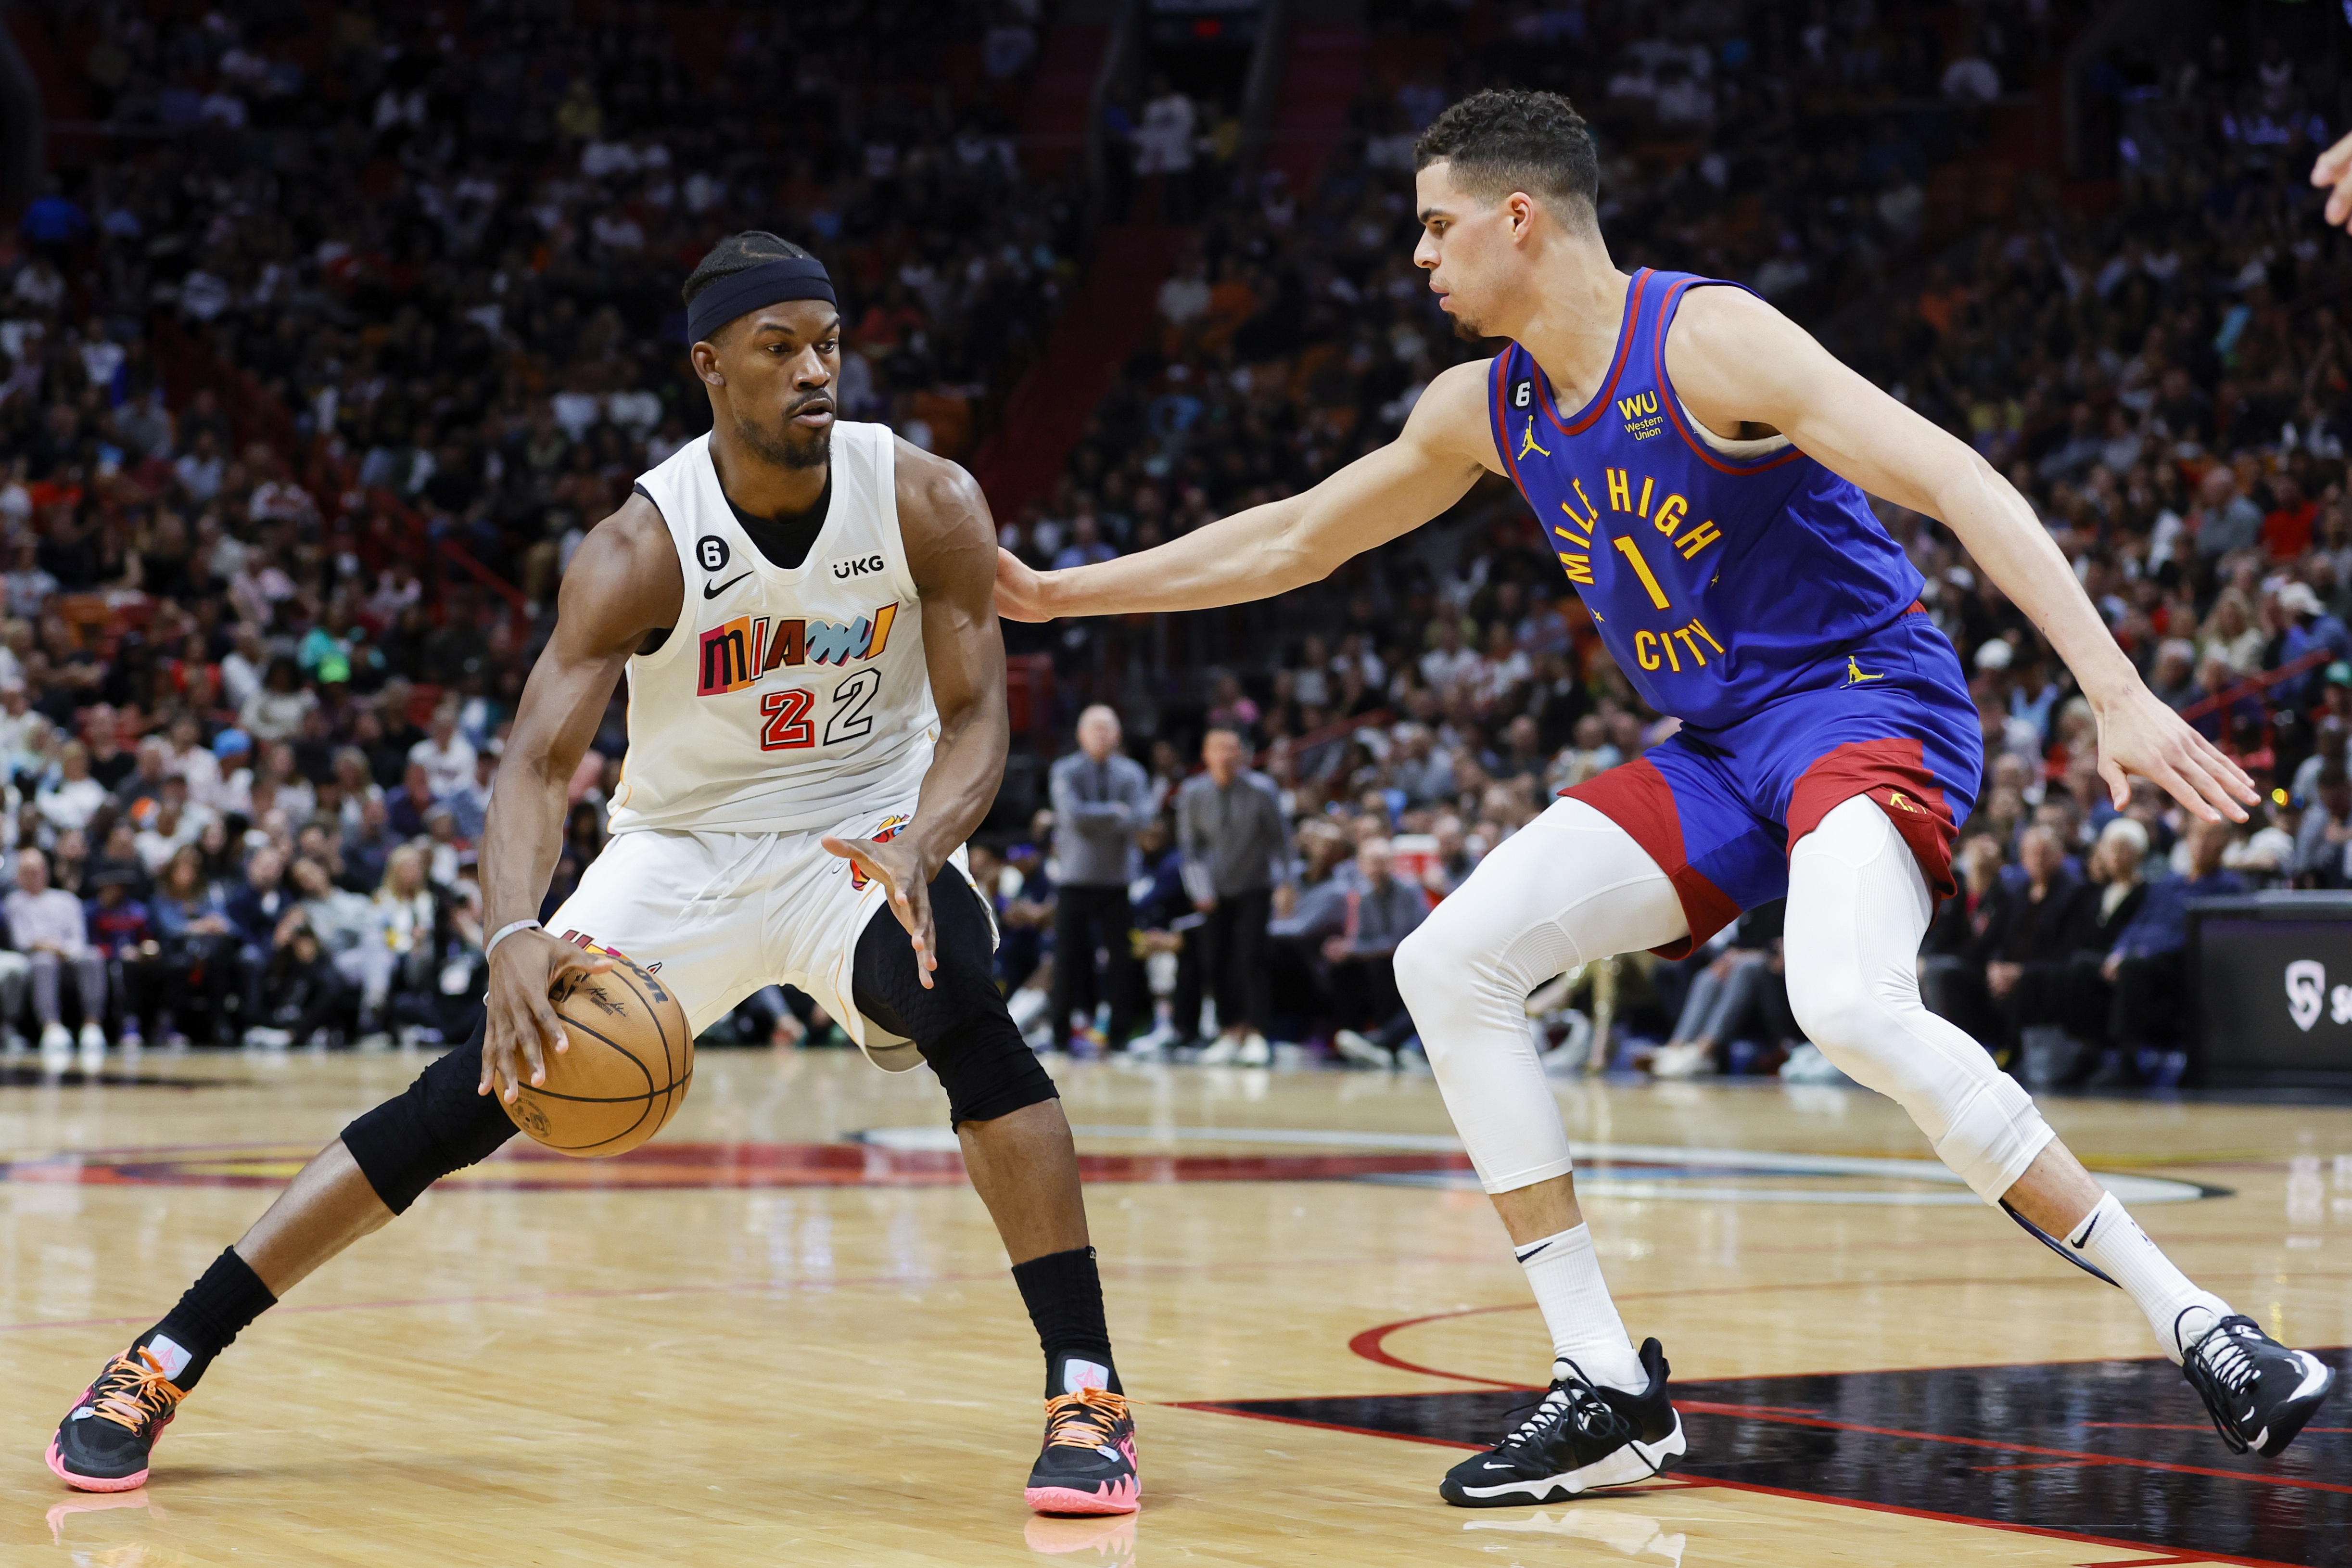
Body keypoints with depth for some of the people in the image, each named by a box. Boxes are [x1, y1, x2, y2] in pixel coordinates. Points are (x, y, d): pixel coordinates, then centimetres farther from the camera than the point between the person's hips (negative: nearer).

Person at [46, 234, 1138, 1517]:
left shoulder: (925, 505, -16)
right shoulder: (641, 547, -21)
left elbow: (975, 715, -13)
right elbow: (540, 757, -27)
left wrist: (920, 844, -36)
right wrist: (515, 935, -48)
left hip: (865, 823, 0)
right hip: (687, 843, 0)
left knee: (962, 1011, -33)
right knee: (472, 1094, -8)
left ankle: (1087, 1392, -26)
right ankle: (163, 1361, 2)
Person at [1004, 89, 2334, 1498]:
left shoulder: (1705, 338, -17)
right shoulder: (1488, 409, 7)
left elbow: (1957, 482, -24)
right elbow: (1295, 539, 22)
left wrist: (2119, 694, -34)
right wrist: (1064, 593, 21)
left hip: (1865, 699, -8)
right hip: (1716, 751, 8)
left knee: (1852, 1009, -36)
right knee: (1448, 965, -3)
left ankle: (2190, 1320, -23)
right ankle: (1609, 1387, 0)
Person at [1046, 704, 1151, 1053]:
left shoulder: (1132, 773, 8)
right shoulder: (1065, 772, 2)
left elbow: (1140, 819, -6)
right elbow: (1074, 815, -13)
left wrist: (1095, 819, -8)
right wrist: (1116, 813, -7)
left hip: (1117, 878, 2)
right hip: (1076, 880, -2)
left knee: (1122, 957, -1)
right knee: (1068, 957, -2)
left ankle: (1121, 1033, 6)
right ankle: (1061, 1034, 5)